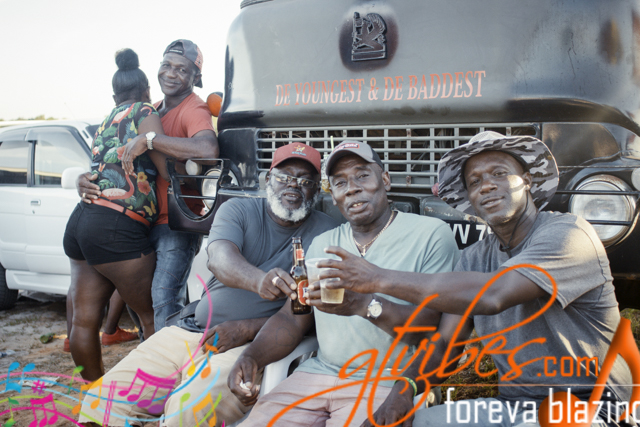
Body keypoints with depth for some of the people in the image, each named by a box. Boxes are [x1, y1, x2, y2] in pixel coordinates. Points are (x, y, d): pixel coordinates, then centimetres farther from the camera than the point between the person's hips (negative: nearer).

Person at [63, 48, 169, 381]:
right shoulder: (144, 112, 2)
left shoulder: (106, 123, 24)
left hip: (81, 221, 8)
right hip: (116, 228, -8)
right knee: (153, 317, 2)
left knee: (84, 320, 10)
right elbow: (168, 170, -2)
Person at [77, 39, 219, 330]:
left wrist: (149, 140, -31)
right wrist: (86, 178, -3)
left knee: (164, 299, -19)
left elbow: (208, 149, -37)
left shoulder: (194, 110, -14)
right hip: (146, 221, 9)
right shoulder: (152, 111, 14)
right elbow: (121, 158, 17)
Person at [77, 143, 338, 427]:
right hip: (189, 329, 3)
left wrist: (247, 329, -16)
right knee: (103, 401, -7)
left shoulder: (325, 233, 1)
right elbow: (220, 256, -16)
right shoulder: (238, 209, 6)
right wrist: (257, 280, -39)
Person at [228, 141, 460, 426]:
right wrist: (252, 357, -8)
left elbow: (437, 328, -12)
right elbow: (292, 319, 12)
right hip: (317, 375, 5)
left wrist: (366, 305, -27)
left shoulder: (431, 234, -4)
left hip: (387, 383, -4)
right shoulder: (322, 245, 14)